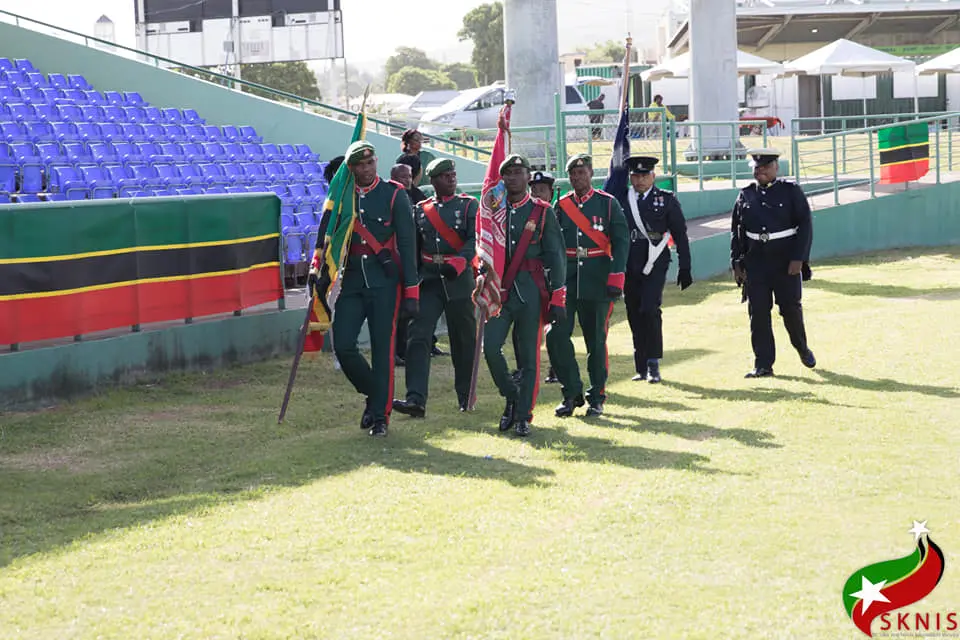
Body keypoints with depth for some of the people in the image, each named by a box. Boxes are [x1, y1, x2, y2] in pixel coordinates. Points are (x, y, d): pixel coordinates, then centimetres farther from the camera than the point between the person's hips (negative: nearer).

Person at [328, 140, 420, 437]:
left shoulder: (394, 194, -1)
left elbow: (407, 243, -3)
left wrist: (411, 291, -7)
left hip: (385, 281, -3)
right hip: (352, 280, 3)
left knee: (382, 348, -3)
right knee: (343, 346, -5)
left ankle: (380, 415, 6)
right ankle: (374, 394, 19)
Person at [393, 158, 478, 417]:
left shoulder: (469, 205, 4)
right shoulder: (420, 210, 12)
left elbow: (475, 239, -10)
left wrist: (458, 263, -25)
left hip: (459, 279, -2)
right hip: (429, 279, 2)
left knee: (464, 340, 7)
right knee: (418, 336, -13)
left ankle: (465, 396, 25)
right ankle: (416, 400, -20)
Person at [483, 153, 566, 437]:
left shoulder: (543, 212, 1)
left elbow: (556, 256, -1)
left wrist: (557, 297, -6)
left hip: (531, 292, -2)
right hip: (499, 288, 3)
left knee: (529, 355, -1)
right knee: (491, 347, -9)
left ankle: (523, 416, 9)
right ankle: (511, 398, 15)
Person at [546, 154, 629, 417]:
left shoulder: (608, 203, 1)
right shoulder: (561, 205, 8)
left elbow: (621, 242, -2)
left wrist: (616, 278, -10)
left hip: (597, 281, -2)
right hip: (565, 280, 2)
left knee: (596, 340, 3)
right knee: (556, 336, -7)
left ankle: (597, 397, 14)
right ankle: (572, 393, 6)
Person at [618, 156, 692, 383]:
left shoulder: (667, 200, 3)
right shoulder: (621, 200, 8)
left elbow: (680, 234, 5)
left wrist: (684, 268, 3)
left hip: (655, 264, -3)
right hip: (629, 266, 3)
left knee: (650, 310, -16)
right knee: (634, 314, 5)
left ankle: (653, 365, -9)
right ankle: (642, 367, 15)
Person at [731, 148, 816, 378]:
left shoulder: (791, 192, 0)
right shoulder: (746, 195, 8)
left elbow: (805, 226, -4)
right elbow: (736, 231, 11)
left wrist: (798, 259, -12)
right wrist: (736, 263, 4)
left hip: (786, 262, -2)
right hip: (755, 262, 2)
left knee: (791, 307, 3)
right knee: (758, 312, -2)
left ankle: (802, 348, 30)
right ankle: (763, 365, 2)